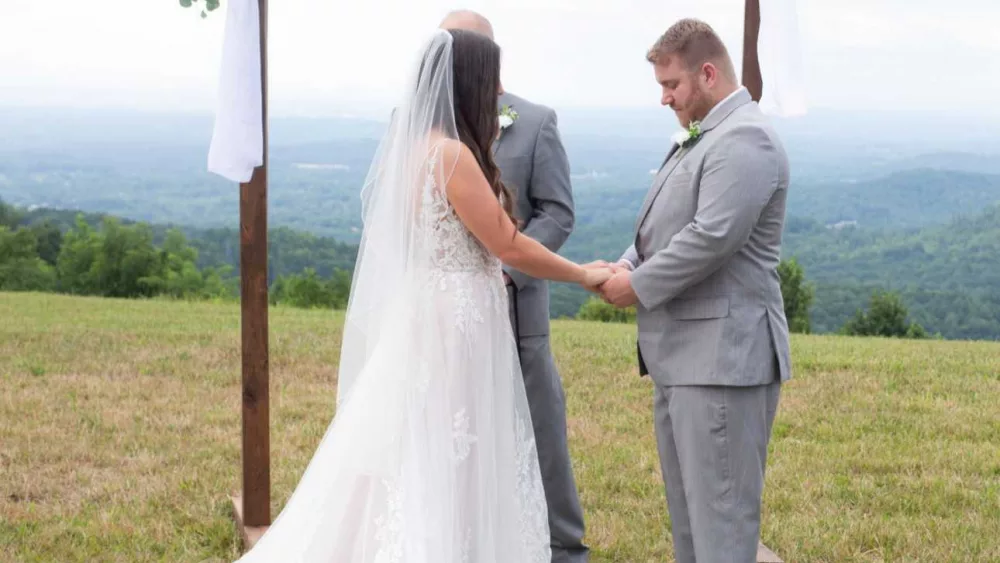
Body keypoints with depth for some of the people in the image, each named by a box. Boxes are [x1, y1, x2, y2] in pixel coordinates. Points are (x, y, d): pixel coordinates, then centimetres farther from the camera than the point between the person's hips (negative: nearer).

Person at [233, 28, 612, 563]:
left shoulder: (418, 144, 11)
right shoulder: (452, 154, -18)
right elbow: (508, 246, -13)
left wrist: (484, 150, 19)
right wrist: (584, 276, -1)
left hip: (432, 319, 9)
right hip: (454, 325, -9)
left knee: (422, 474, 14)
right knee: (447, 473, -1)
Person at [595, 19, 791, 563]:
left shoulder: (745, 140, -13)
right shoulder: (698, 138, 18)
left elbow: (713, 237, -23)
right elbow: (664, 228, 23)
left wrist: (639, 286, -13)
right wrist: (626, 266, 3)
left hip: (723, 358, -10)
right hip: (681, 356, 10)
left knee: (721, 512, -6)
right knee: (686, 507, 17)